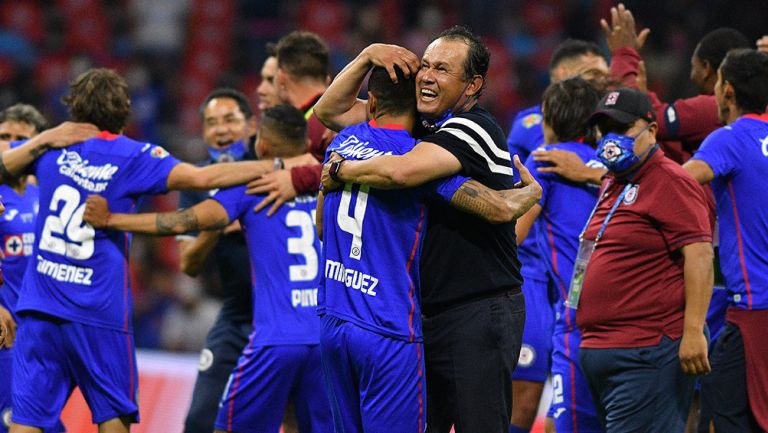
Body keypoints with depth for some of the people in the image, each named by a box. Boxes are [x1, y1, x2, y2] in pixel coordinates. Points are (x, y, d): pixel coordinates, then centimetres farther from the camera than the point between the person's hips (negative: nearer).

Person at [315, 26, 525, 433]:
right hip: (428, 314, 9)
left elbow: (403, 171, -31)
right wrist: (369, 55, 1)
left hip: (479, 316, -9)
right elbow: (331, 110, 17)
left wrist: (341, 169, -12)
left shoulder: (475, 128, -14)